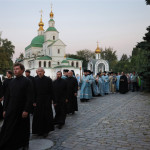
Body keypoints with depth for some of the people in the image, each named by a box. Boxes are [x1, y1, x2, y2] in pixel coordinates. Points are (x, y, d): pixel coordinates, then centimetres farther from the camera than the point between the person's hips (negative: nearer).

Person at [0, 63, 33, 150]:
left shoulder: (27, 81, -8)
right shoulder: (12, 82, 8)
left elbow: (29, 98, -12)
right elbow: (8, 96, 12)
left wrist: (26, 110, -16)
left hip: (22, 111, -4)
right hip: (11, 110, 4)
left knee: (23, 129, 10)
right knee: (9, 130, 4)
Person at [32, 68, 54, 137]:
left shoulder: (48, 80, -5)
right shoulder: (35, 80, 1)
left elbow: (51, 91, -2)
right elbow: (34, 92, 2)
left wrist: (50, 100, -4)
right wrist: (34, 101, -2)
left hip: (46, 101, -2)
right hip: (38, 101, 2)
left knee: (46, 116, 3)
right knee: (38, 117, 8)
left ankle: (46, 131, 16)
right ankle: (39, 131, 21)